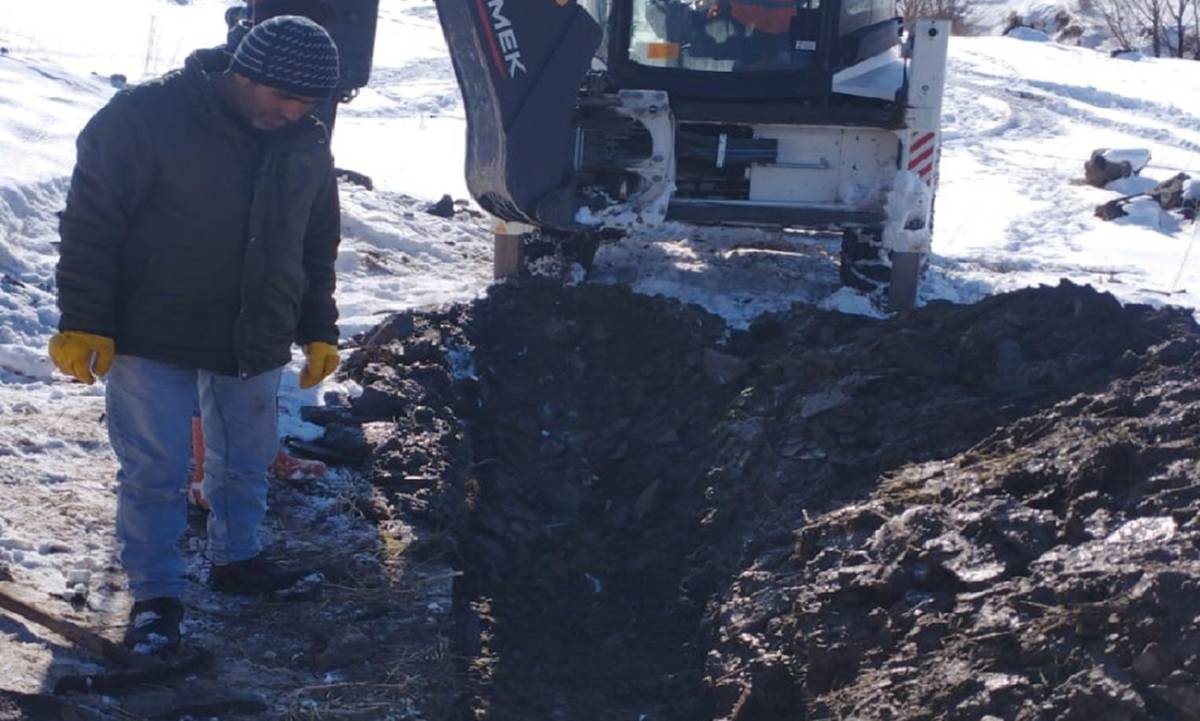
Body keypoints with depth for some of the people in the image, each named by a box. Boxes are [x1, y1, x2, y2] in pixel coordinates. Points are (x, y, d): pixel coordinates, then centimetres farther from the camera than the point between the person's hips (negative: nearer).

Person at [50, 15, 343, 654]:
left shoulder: (307, 145, 1)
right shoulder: (146, 117, -18)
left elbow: (319, 247, 14)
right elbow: (90, 222, -15)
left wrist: (319, 332, 13)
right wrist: (84, 323, -16)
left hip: (255, 342, 5)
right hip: (152, 340, -5)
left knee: (246, 463, 17)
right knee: (154, 473, -2)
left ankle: (236, 558, 38)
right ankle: (156, 596, 10)